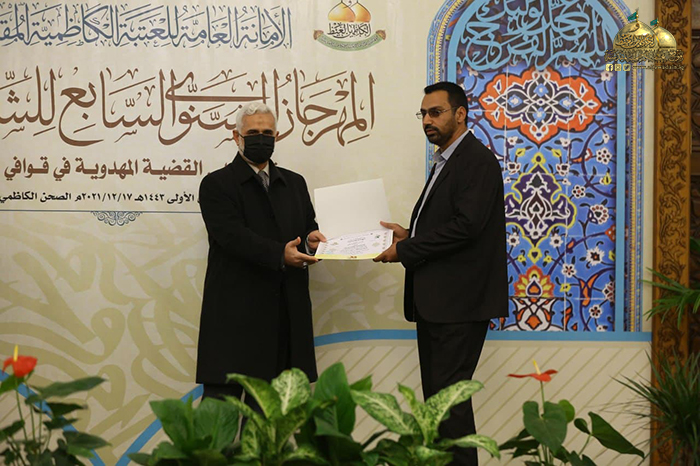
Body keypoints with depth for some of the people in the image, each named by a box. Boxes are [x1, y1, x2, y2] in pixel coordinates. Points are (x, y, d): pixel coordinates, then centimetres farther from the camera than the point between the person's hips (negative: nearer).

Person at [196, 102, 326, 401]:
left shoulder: (294, 183, 20)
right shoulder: (217, 184, 2)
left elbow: (308, 226, 17)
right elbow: (233, 236, -13)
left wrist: (312, 238, -9)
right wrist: (279, 254, -27)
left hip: (286, 316, 5)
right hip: (236, 313, -5)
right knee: (223, 394, -5)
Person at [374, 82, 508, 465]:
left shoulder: (478, 161, -11)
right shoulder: (444, 162, 20)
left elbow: (466, 226, -21)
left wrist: (404, 251, -16)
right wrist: (409, 236, 5)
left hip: (459, 303, -10)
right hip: (435, 302, 10)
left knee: (449, 394, -9)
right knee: (435, 393, 12)